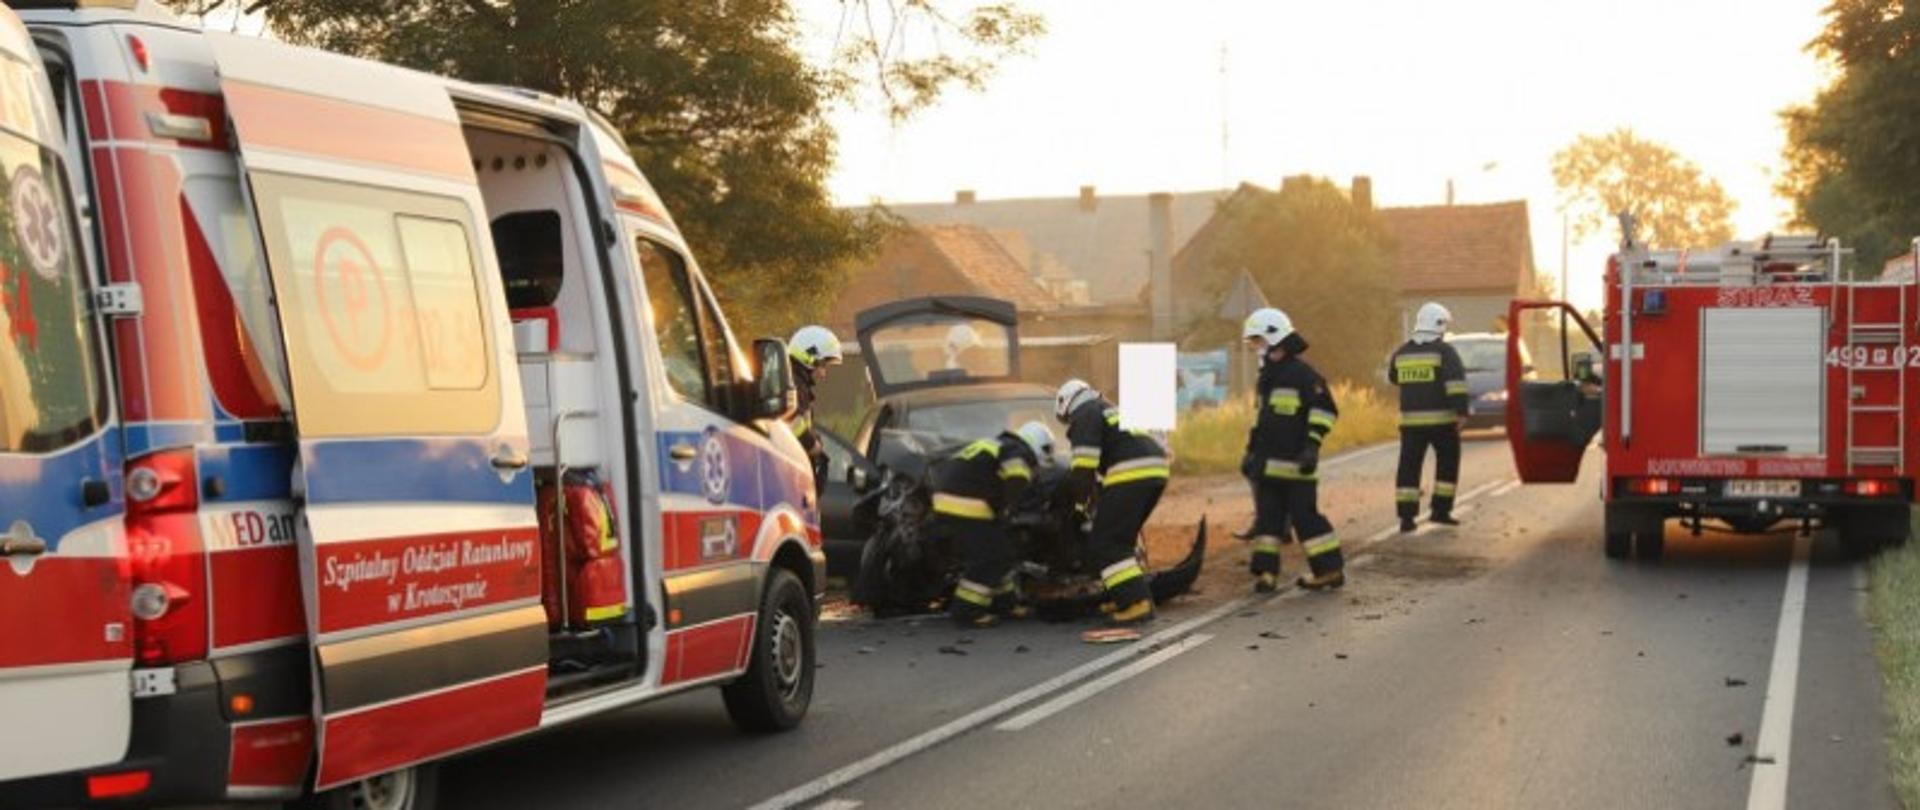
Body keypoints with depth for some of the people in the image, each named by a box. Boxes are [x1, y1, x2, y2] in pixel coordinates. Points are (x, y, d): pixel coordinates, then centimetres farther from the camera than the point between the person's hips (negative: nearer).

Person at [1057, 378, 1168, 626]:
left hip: (1131, 475, -9)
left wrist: (1081, 500, 3)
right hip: (1156, 471, 9)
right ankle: (1129, 596, 22)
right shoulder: (1112, 411, 34)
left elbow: (1084, 465, -6)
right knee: (1122, 539, 21)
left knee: (1105, 544, -7)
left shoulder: (1084, 415, 6)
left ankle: (1137, 602, -17)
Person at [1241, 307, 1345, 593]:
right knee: (1267, 516, 5)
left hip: (1295, 463, -8)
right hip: (1269, 463, 8)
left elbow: (1325, 410, -12)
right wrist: (1252, 449, 23)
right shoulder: (1267, 376, 18)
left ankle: (1330, 570, 2)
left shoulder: (1302, 374, -9)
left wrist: (1312, 445, -18)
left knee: (1304, 515, -5)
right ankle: (1265, 571, 8)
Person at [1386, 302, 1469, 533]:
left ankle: (1406, 516, -3)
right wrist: (1461, 411, -19)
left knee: (1409, 467, 4)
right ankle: (1441, 510, 10)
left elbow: (1393, 377, 24)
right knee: (1447, 463, 12)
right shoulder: (1444, 351, -7)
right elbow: (1456, 383, -17)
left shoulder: (1401, 353, 8)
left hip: (1411, 419, 4)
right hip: (1441, 419, -4)